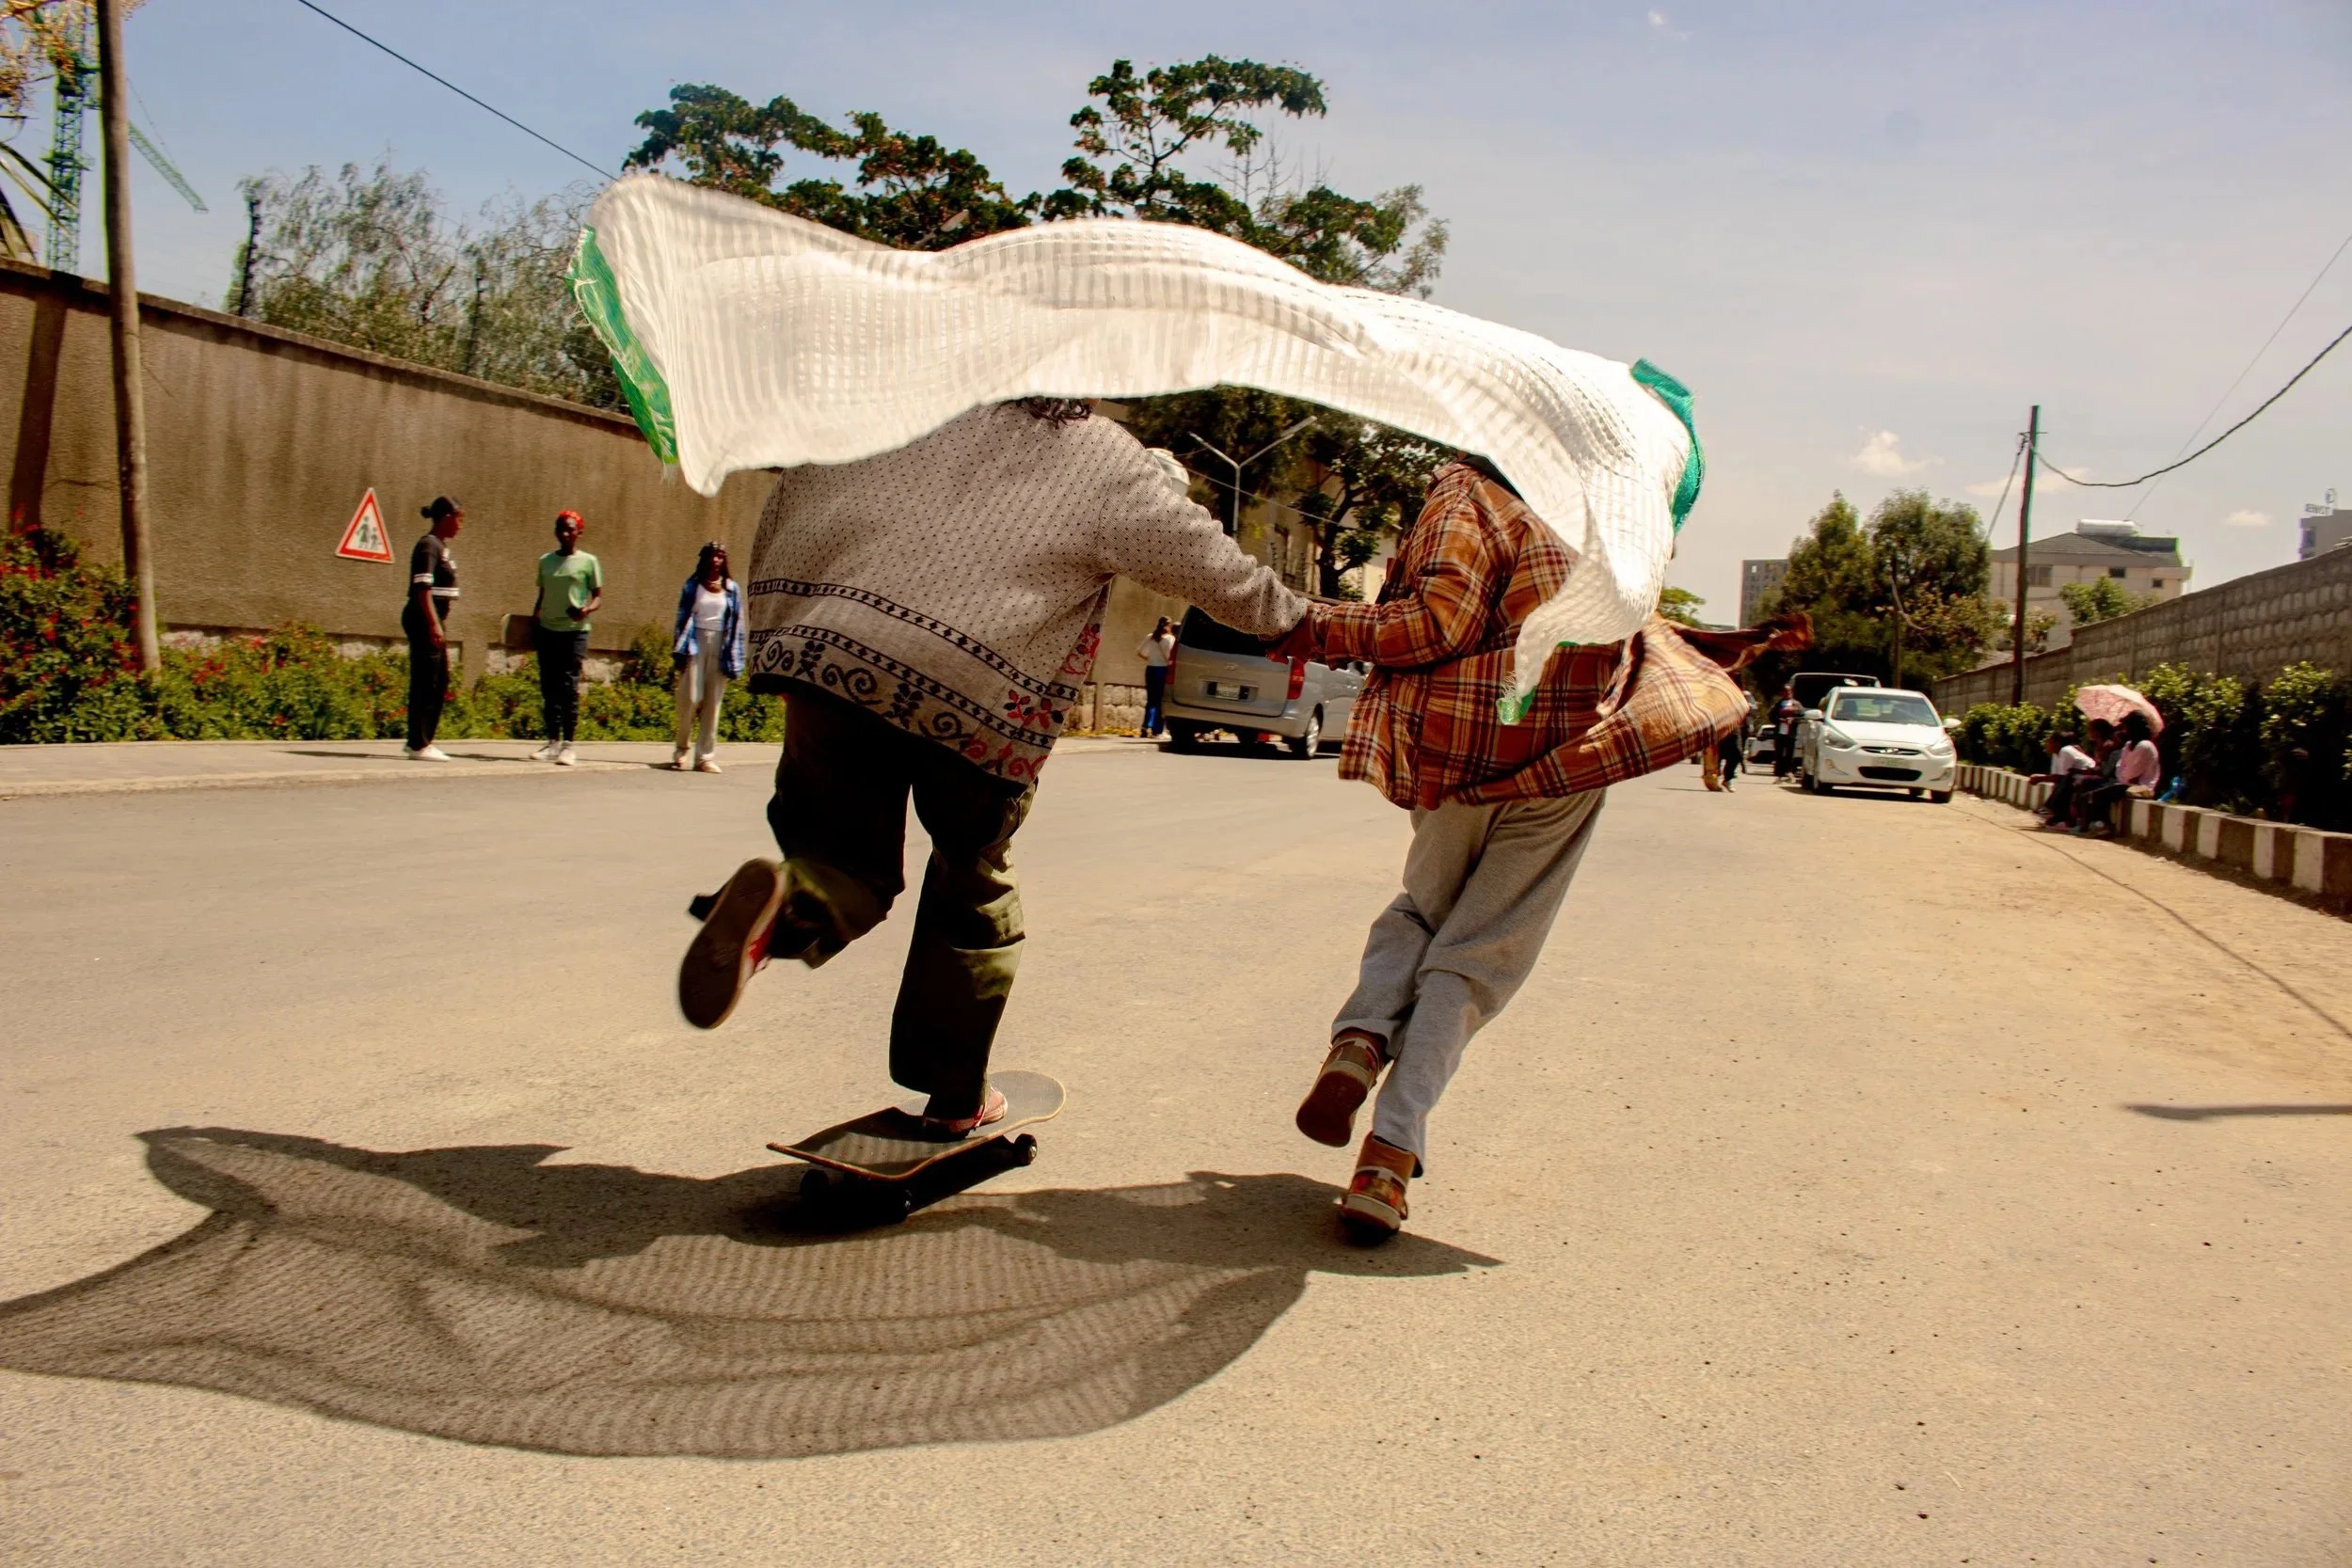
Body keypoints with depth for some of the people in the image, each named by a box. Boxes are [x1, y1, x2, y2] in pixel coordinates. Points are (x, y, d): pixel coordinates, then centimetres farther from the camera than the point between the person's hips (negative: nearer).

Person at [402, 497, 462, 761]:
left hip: (435, 621, 10)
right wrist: (434, 625, -24)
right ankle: (418, 745, -5)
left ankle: (422, 740, 21)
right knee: (425, 682, -8)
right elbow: (422, 589, -20)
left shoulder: (441, 547, 17)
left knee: (440, 682, 13)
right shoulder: (428, 546, -12)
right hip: (424, 621, -10)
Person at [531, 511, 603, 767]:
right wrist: (533, 623, 9)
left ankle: (568, 745, -5)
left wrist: (587, 609, -19)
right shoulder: (546, 561, 13)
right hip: (547, 630, 4)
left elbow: (598, 596, 2)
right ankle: (553, 742, 10)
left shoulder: (588, 561, 1)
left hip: (574, 632, -4)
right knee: (549, 688, 4)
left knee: (569, 688, -8)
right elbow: (542, 596, 20)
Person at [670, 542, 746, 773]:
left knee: (713, 703, 0)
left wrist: (735, 658, 1)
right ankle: (681, 749, 10)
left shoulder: (732, 589, 9)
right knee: (691, 697, -9)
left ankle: (705, 756, 3)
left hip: (720, 647, 1)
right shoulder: (693, 585, 7)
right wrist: (679, 650, -4)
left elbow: (737, 624, 8)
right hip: (695, 644, -1)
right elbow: (682, 617, 5)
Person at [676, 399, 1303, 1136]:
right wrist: (1292, 619, 30)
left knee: (848, 858, 14)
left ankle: (780, 903, -24)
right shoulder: (1112, 465, 10)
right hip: (979, 702, -2)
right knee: (974, 889, 18)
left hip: (834, 656, 2)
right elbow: (1212, 569, 13)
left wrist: (777, 630, 27)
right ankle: (954, 1096, 26)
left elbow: (794, 501, 20)